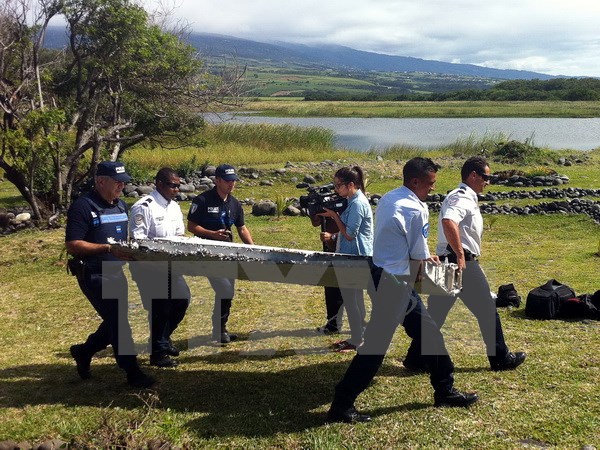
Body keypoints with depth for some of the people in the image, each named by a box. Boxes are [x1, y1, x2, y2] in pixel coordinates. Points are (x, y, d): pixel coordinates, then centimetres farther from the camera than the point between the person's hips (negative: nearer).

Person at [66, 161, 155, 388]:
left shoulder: (121, 205, 11)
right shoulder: (83, 206, -14)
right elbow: (72, 245, -20)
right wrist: (108, 248, -26)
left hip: (116, 273, 8)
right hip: (94, 275, -8)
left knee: (115, 321, 16)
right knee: (118, 322, -6)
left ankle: (84, 351, 37)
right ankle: (132, 372, 4)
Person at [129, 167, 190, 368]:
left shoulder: (174, 207, 10)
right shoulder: (144, 207, -16)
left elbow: (180, 235, 17)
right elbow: (137, 239, -20)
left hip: (168, 264, 8)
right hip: (147, 265, -8)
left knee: (182, 298, 10)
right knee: (160, 306, -6)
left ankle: (164, 337, 33)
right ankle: (158, 353, 10)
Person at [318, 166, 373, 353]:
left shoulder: (358, 204, -19)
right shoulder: (354, 201, 11)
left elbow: (350, 234, -20)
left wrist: (334, 216, -13)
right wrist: (332, 236, 5)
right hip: (353, 257, 10)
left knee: (351, 299, -1)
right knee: (354, 298, 17)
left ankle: (357, 341, 9)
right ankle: (357, 336, 27)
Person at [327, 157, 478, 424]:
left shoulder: (388, 199, 9)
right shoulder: (416, 210, -18)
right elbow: (419, 256, -11)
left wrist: (425, 256, 18)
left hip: (382, 274, 10)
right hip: (393, 283, -10)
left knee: (428, 332, 18)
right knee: (376, 345, -4)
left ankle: (444, 391, 31)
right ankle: (341, 407, 4)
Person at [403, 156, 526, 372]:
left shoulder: (459, 196, 18)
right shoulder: (463, 198, -15)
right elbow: (448, 222, -33)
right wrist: (460, 254, -30)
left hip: (449, 262, 10)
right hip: (463, 264, -10)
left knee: (436, 312, 11)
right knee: (487, 309, 4)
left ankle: (416, 358, 13)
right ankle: (500, 358, 16)